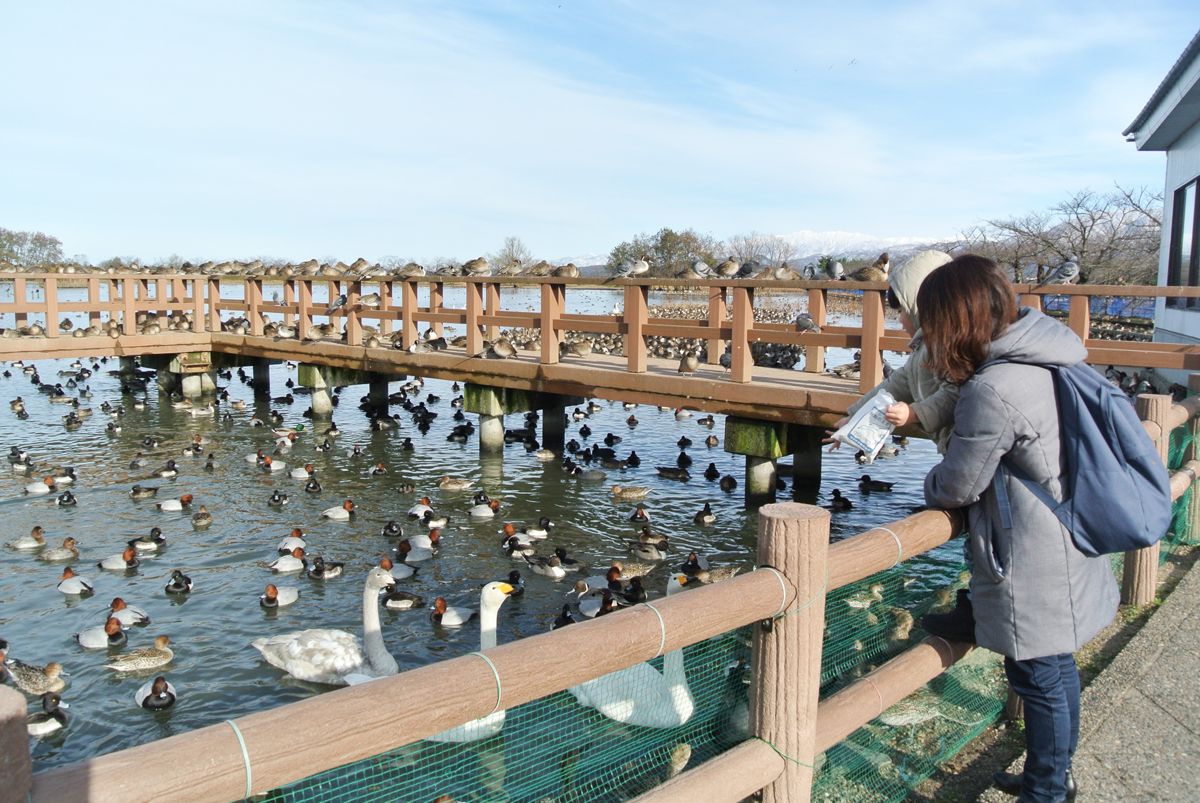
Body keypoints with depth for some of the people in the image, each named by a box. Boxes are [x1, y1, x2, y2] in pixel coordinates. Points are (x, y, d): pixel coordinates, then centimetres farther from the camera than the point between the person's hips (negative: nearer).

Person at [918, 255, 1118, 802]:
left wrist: (931, 487, 6)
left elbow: (958, 486, -17)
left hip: (1033, 575, -9)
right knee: (1057, 669, 22)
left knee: (1039, 678, 9)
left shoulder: (992, 391, -28)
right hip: (1070, 556, 9)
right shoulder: (1049, 361, 0)